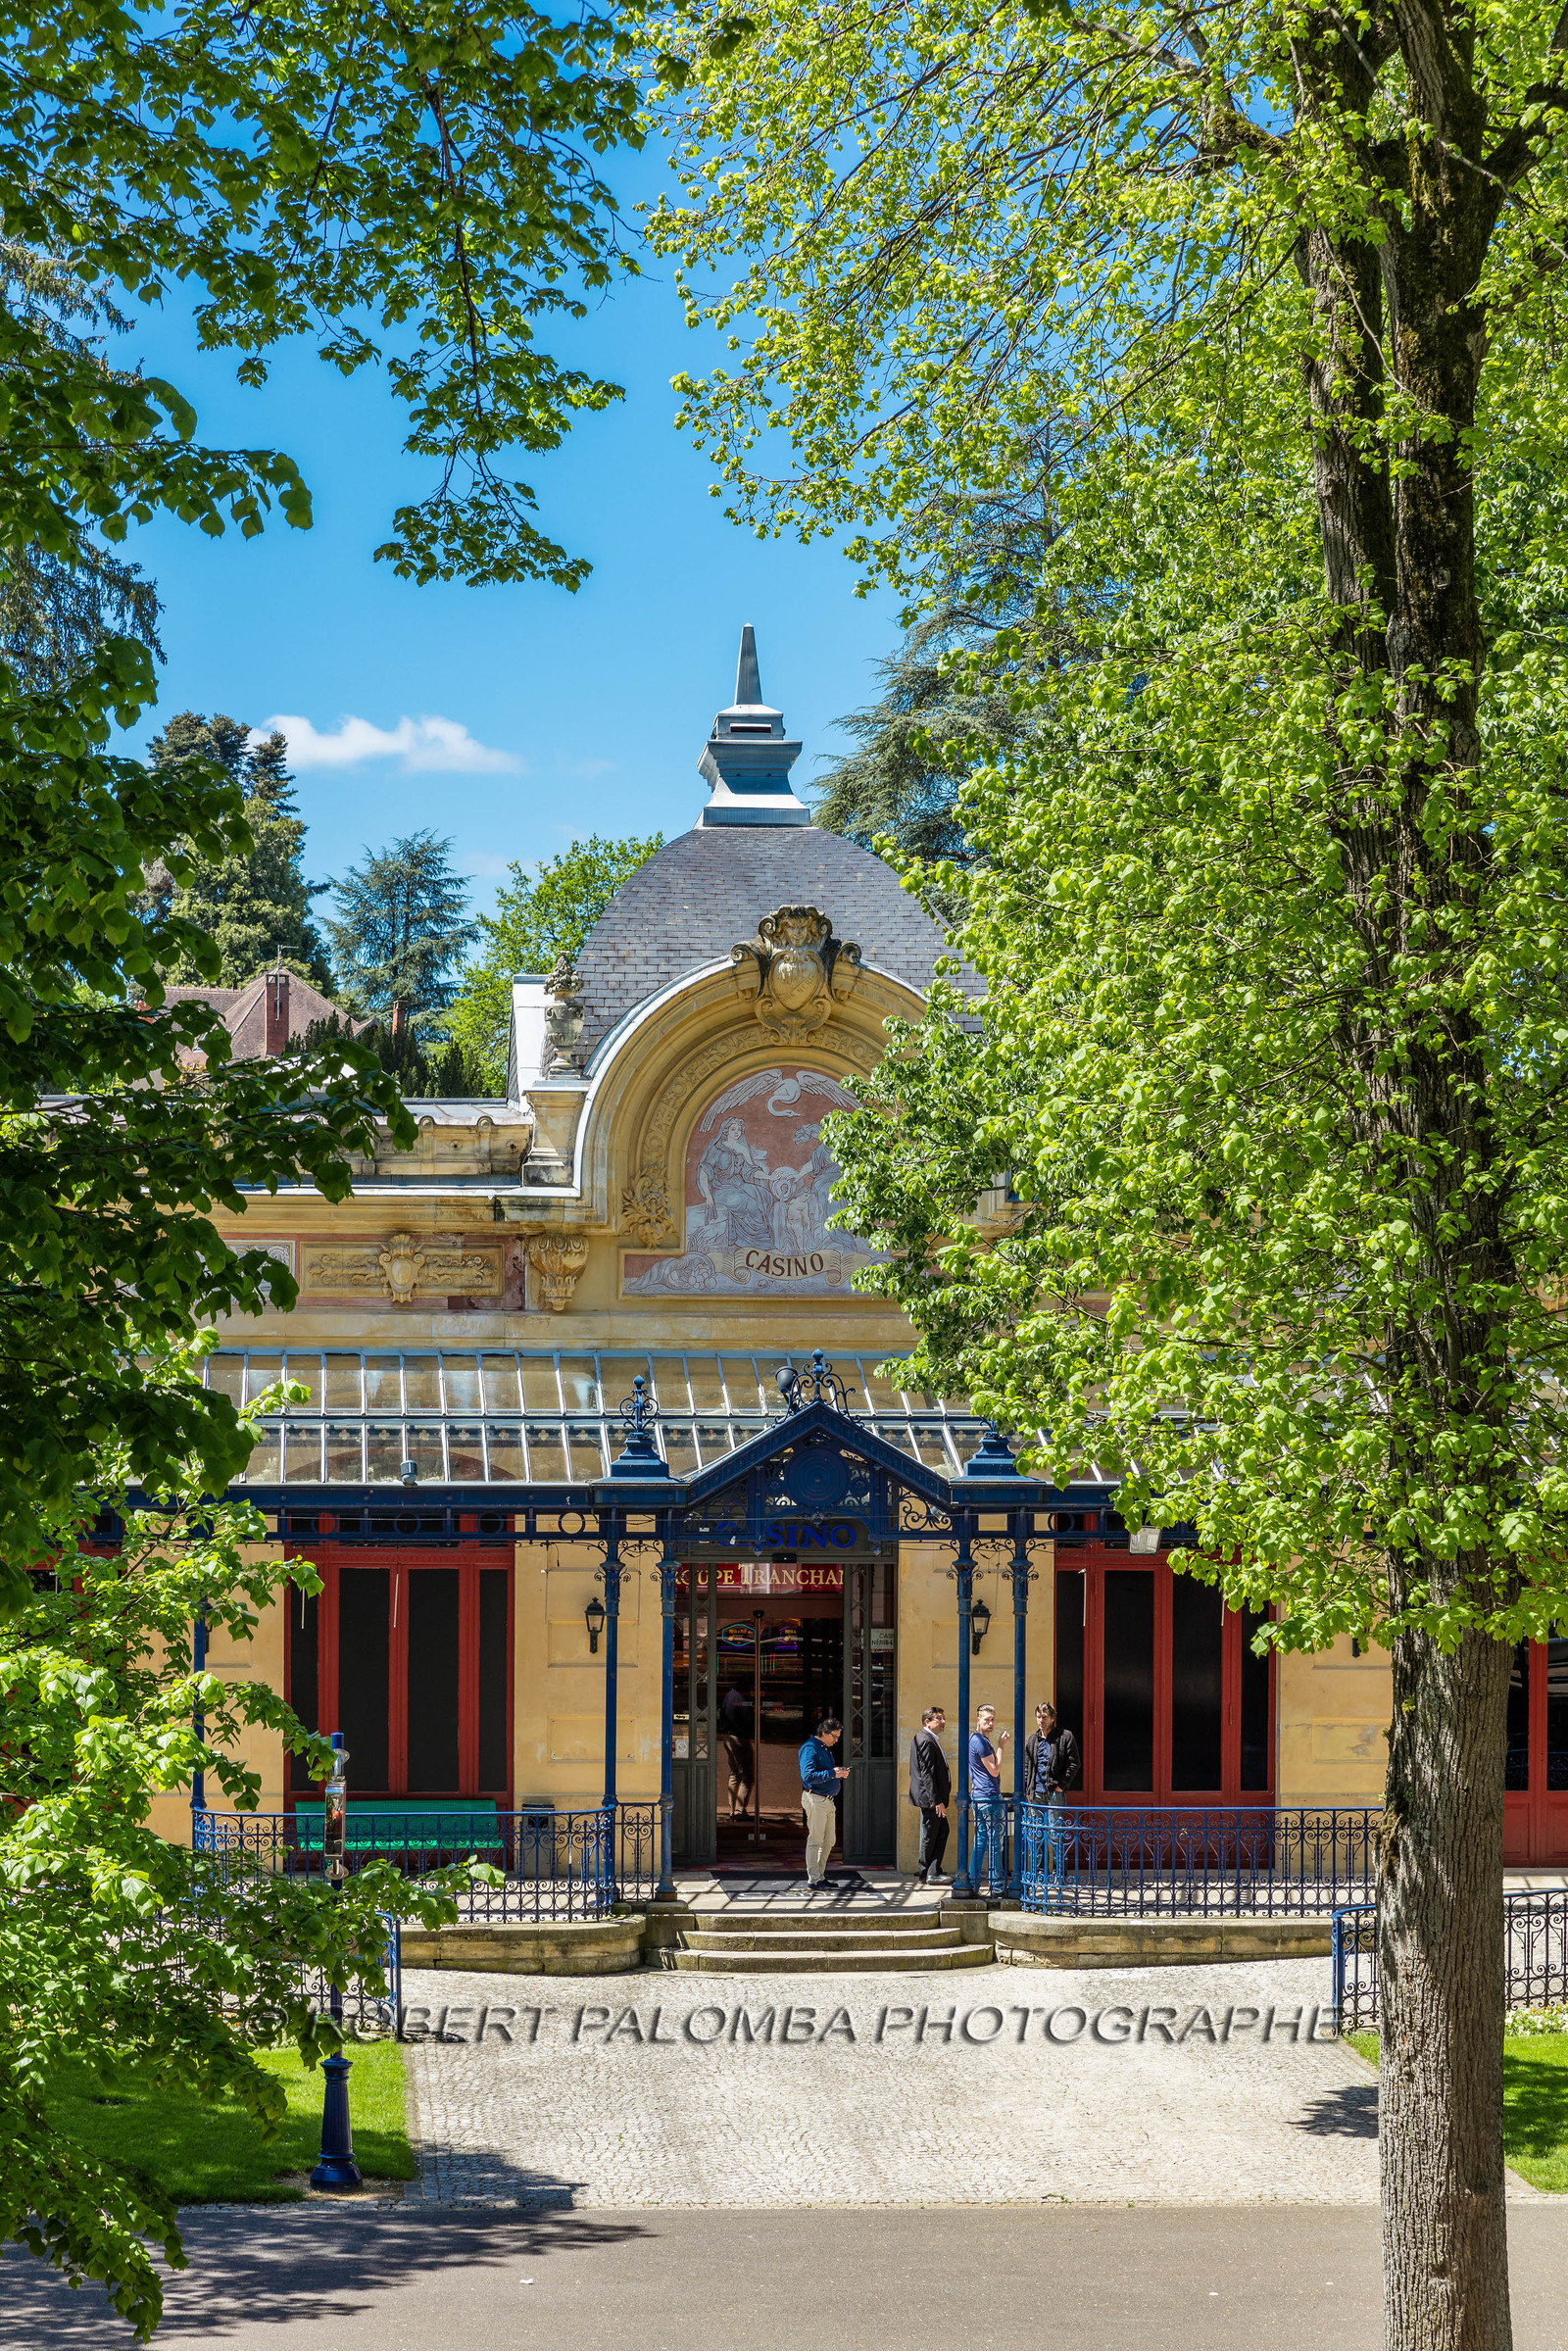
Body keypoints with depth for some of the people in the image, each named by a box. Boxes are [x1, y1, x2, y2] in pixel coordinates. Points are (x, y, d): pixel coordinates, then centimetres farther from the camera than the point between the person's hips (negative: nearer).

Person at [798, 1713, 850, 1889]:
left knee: (828, 1841, 12)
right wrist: (832, 1773, -23)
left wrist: (841, 1773, 6)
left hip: (828, 1800, 10)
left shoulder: (826, 1749, 18)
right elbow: (808, 1776, -22)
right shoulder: (810, 1749, -13)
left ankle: (819, 1875, 21)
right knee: (815, 1840, -5)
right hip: (815, 1800, -10)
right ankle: (813, 1879, -1)